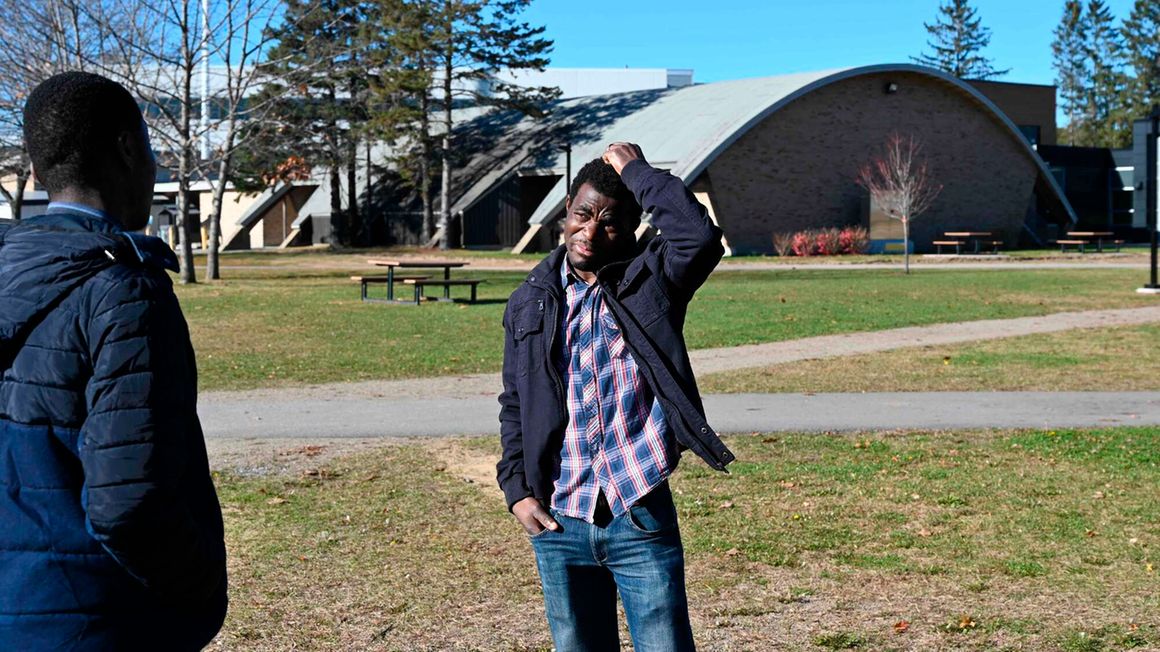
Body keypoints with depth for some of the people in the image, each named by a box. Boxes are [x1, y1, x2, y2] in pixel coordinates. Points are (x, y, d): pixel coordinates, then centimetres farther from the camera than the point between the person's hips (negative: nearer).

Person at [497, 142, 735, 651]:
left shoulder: (648, 282, -1)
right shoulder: (531, 302, 9)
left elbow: (700, 237, -22)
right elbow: (514, 405, 14)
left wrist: (635, 169, -12)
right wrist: (517, 489, 3)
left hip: (641, 518, -3)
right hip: (558, 525, 4)